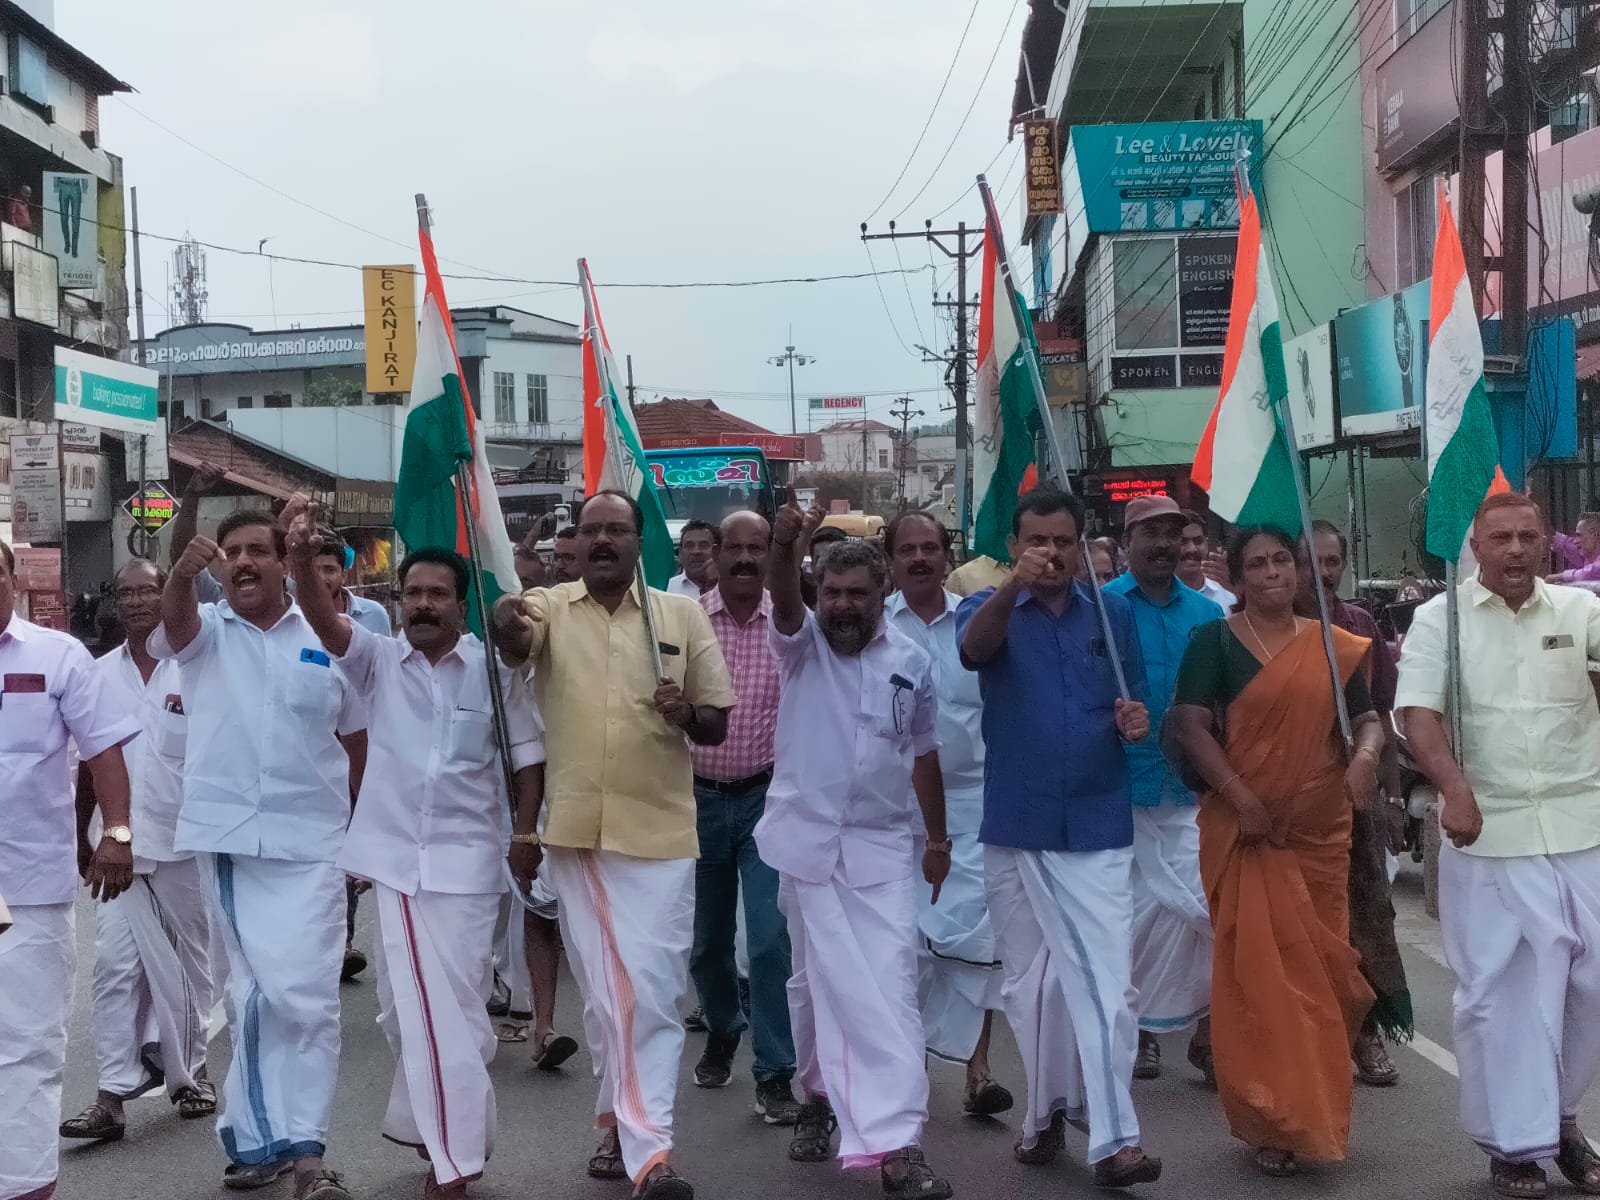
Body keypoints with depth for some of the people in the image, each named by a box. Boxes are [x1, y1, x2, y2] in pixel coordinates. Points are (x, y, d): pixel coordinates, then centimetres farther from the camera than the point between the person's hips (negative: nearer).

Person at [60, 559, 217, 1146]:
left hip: (182, 843, -2)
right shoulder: (100, 673, 6)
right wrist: (81, 835, 10)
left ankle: (187, 1072, 25)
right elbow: (90, 762, 11)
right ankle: (113, 1093, -1)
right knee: (114, 965, -3)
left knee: (186, 963, 10)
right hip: (119, 846, 2)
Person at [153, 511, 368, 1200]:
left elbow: (357, 742, 12)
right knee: (253, 995, 12)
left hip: (308, 844, -1)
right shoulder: (204, 632, 4)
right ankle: (259, 1142, 23)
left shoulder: (326, 639, 4)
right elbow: (174, 618, -21)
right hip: (226, 841, 1)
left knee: (305, 996, -7)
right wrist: (182, 572, -44)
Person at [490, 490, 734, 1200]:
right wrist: (504, 626, -46)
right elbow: (516, 647, -22)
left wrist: (687, 714, -18)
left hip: (660, 832, -1)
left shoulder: (683, 615, 2)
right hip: (575, 831, 2)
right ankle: (626, 1129, 28)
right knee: (602, 993, 13)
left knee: (650, 993, -4)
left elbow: (718, 724, 5)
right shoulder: (550, 607, 1)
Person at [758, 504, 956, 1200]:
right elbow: (783, 603, -26)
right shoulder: (802, 642, -2)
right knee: (814, 982, 11)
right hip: (808, 842, 0)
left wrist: (938, 838, 16)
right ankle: (819, 1098, 32)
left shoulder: (912, 661, 3)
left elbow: (922, 753, 13)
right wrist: (784, 548, -47)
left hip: (882, 847, 0)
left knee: (891, 987, -7)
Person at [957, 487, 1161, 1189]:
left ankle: (1113, 1139, -5)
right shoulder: (990, 609, -1)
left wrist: (1137, 722, -10)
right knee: (1029, 982, 11)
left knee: (1108, 981, -6)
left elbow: (1134, 707, 15)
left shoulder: (1112, 615, 6)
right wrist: (1013, 584, -46)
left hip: (1099, 828, 0)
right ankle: (1045, 1113, 27)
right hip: (1016, 829, 0)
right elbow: (974, 646, -27)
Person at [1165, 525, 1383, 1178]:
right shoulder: (1215, 641, -2)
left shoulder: (1333, 646, 9)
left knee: (1320, 970, 10)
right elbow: (1190, 726, -10)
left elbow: (1367, 717, 9)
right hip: (1245, 831, -3)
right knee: (1258, 971, -3)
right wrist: (1241, 799, -19)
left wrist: (1365, 755, -15)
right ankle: (1270, 1122, 8)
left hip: (1321, 830, 4)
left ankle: (1316, 1113, 30)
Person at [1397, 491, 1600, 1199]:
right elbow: (1418, 714, -11)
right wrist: (1455, 789, -26)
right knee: (1501, 990, 3)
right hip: (1488, 832, -2)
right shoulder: (1439, 618, -2)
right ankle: (1515, 1142, 16)